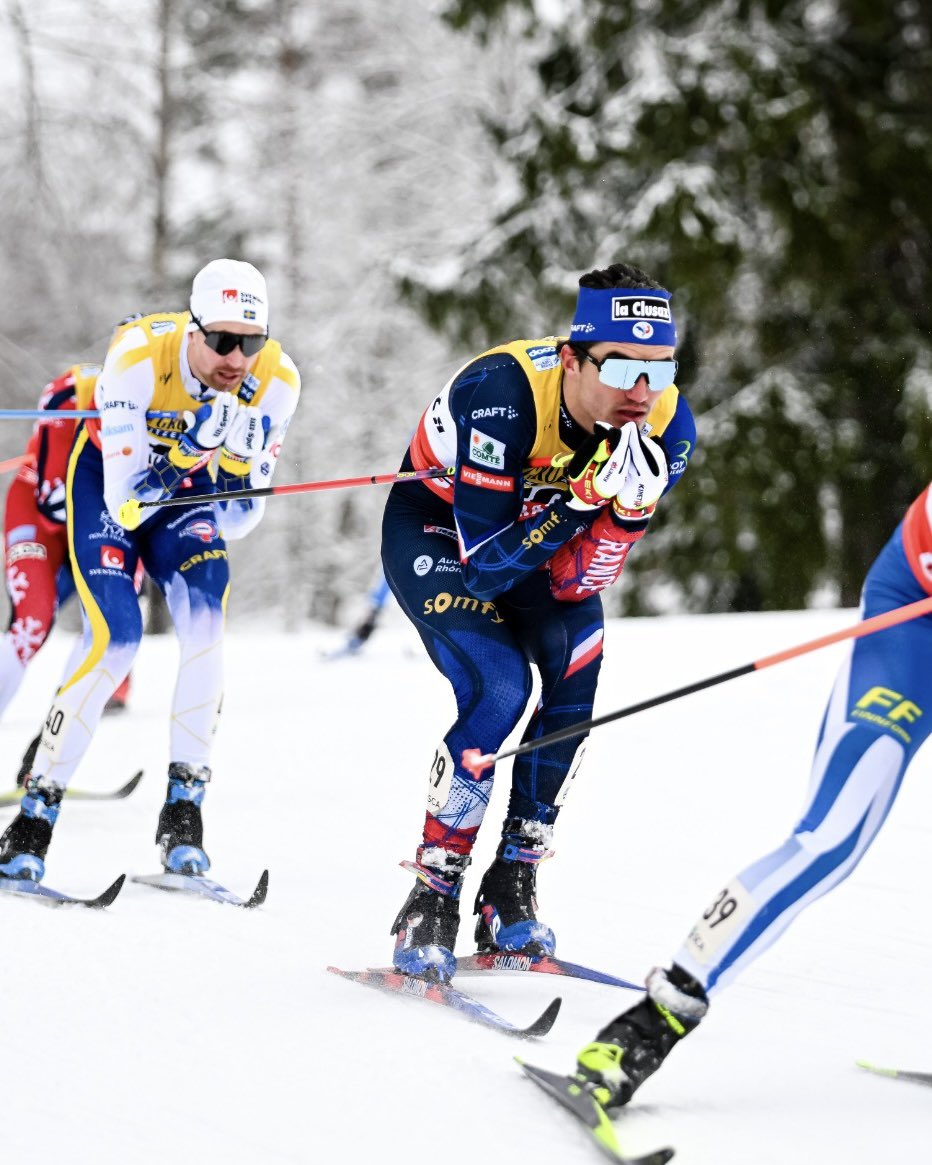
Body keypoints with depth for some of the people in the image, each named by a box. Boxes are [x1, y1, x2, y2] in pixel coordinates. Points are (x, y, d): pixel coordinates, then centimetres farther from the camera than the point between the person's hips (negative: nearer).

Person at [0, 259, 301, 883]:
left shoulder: (276, 380, -24)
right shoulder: (138, 357, -35)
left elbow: (240, 516, -18)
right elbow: (125, 501, -35)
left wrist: (239, 452, -37)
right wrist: (194, 441, -47)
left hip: (190, 490, 3)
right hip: (108, 478, -3)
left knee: (206, 622, -23)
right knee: (117, 638, -20)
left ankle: (184, 813, -15)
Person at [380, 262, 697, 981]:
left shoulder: (665, 428, -23)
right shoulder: (501, 397, -38)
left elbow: (576, 582, -20)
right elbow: (485, 565, -36)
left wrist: (629, 509, -38)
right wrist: (586, 497, -45)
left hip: (539, 535, 5)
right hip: (436, 528, -5)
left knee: (577, 678, -16)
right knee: (499, 689, -23)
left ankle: (511, 894, -2)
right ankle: (430, 903, -12)